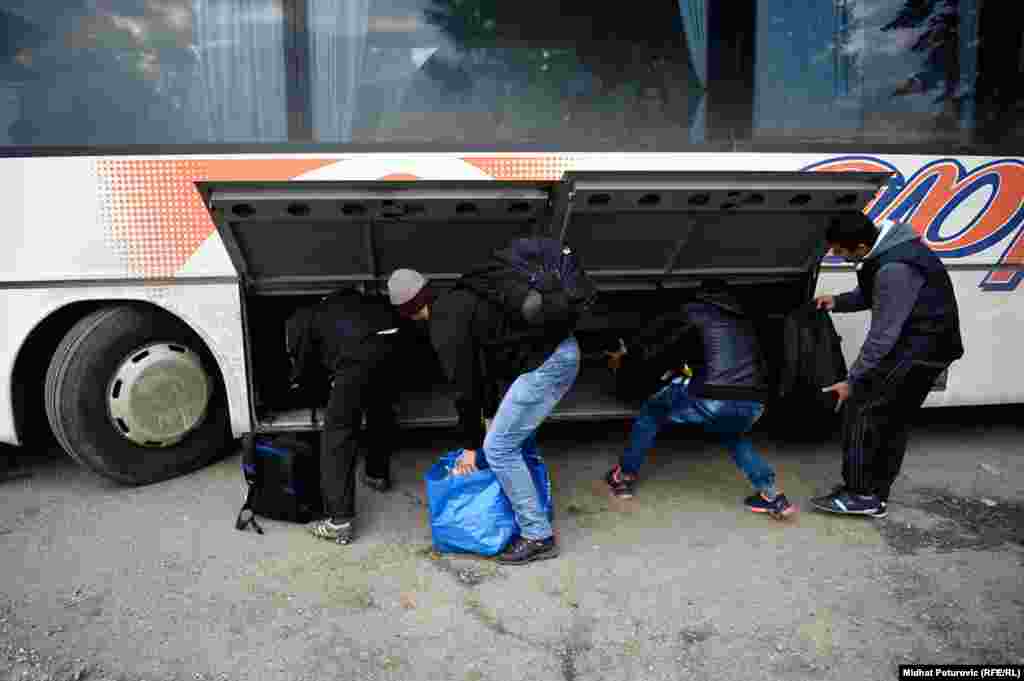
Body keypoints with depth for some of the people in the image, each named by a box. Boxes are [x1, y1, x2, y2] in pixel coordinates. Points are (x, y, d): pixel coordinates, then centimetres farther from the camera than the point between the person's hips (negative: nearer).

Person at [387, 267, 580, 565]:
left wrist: (470, 445, 5)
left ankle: (538, 537, 6)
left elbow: (465, 386, -6)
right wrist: (490, 416, 30)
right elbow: (485, 365, 25)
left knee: (498, 448, -3)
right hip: (563, 349, 10)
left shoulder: (444, 326, -10)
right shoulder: (458, 303, 19)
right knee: (517, 433, 27)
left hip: (546, 364, -10)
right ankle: (528, 503, 41)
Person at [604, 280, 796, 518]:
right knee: (732, 435, 39)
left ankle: (624, 477, 31)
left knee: (653, 410, 23)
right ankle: (771, 495, 25)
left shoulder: (694, 311, 14)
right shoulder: (743, 320, 30)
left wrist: (625, 357, 41)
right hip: (753, 405, 5)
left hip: (712, 401, -5)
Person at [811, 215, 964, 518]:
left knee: (861, 407, -7)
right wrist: (838, 302, 5)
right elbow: (875, 295, 20)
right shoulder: (888, 246, 3)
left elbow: (883, 335, -25)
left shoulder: (894, 270, -28)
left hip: (918, 347, -10)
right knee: (892, 420, 13)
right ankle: (876, 495, 22)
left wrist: (852, 381, -18)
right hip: (928, 344, 10)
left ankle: (859, 493, -1)